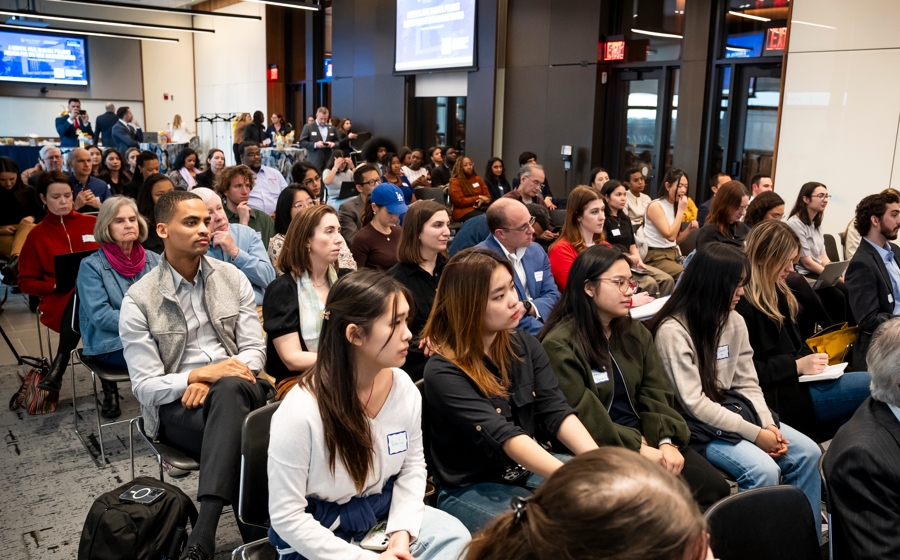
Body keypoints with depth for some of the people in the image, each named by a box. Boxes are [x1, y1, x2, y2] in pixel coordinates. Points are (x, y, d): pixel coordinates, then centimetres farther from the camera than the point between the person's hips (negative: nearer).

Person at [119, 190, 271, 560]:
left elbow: (255, 350, 4)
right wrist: (199, 374, -24)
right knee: (240, 440, -36)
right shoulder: (139, 300, -3)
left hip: (238, 389, 2)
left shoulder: (232, 278, 6)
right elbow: (145, 387, -6)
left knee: (229, 388, -38)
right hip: (176, 405, -2)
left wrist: (214, 381, -16)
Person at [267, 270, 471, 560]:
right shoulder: (300, 412, -25)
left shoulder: (404, 386, -9)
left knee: (454, 536, -15)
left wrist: (402, 531, -9)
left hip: (383, 511, 6)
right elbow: (286, 516, -18)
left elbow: (413, 464, 6)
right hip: (319, 535, -5)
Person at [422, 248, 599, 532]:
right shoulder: (443, 373, -20)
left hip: (532, 469, 6)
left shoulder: (524, 345, 0)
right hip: (471, 490, -6)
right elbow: (504, 436, -29)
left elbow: (557, 411, -7)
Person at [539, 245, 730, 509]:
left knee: (715, 488, -11)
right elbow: (581, 416, -16)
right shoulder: (559, 345, -12)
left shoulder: (635, 333, 11)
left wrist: (667, 441, -12)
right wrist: (639, 448, -17)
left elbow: (656, 394, 5)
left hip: (645, 437, 7)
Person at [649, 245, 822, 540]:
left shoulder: (735, 321, 5)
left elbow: (748, 383, 8)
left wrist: (767, 424, -10)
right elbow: (694, 404, -20)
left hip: (733, 409, 8)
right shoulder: (673, 331, -18)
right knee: (763, 470, -26)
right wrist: (754, 433, -19)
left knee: (807, 452, -6)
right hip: (696, 426, -8)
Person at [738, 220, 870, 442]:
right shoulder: (741, 301, -15)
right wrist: (796, 366, -16)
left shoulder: (777, 292, 14)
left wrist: (809, 359, 0)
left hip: (794, 383, 9)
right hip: (776, 395, -9)